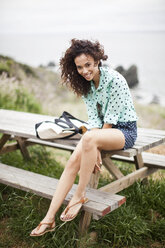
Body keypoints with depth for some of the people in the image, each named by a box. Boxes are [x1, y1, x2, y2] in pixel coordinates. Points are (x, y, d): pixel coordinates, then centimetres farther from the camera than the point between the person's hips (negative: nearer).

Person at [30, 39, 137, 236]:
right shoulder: (86, 84, 3)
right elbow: (94, 118, -2)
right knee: (73, 161, -18)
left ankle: (80, 195, -19)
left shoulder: (115, 80, -19)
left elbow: (111, 118, -18)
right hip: (103, 131, 6)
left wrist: (93, 143, -16)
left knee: (88, 138, -37)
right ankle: (50, 218, -17)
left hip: (125, 130, -6)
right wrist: (95, 150, -14)